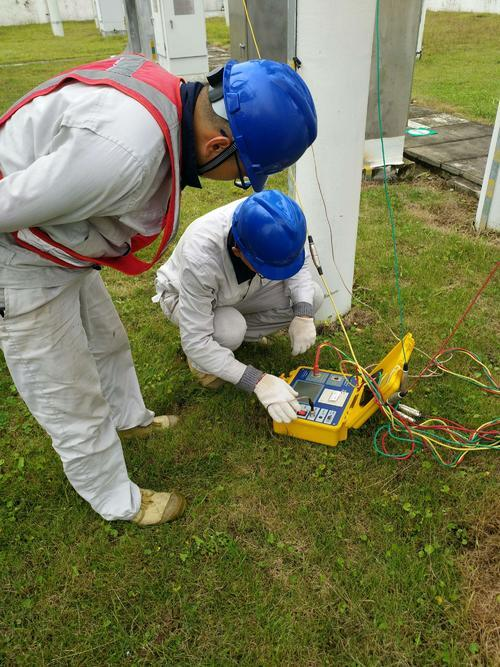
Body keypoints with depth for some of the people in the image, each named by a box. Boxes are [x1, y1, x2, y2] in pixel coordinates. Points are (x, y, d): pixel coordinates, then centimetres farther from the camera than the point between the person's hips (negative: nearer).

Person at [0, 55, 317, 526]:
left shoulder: (166, 93, -8)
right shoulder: (129, 151, -37)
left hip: (58, 254, 9)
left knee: (108, 343, 26)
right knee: (73, 404, 7)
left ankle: (131, 418, 54)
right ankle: (120, 504, 30)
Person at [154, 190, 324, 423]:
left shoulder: (275, 224, -31)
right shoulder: (200, 257, -44)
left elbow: (299, 263, -9)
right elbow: (195, 342, -38)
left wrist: (303, 315, -25)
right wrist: (258, 381, -42)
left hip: (243, 289, 5)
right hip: (186, 296, -4)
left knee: (312, 296, -13)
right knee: (228, 332, -37)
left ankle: (237, 330, 5)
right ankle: (202, 360, 0)